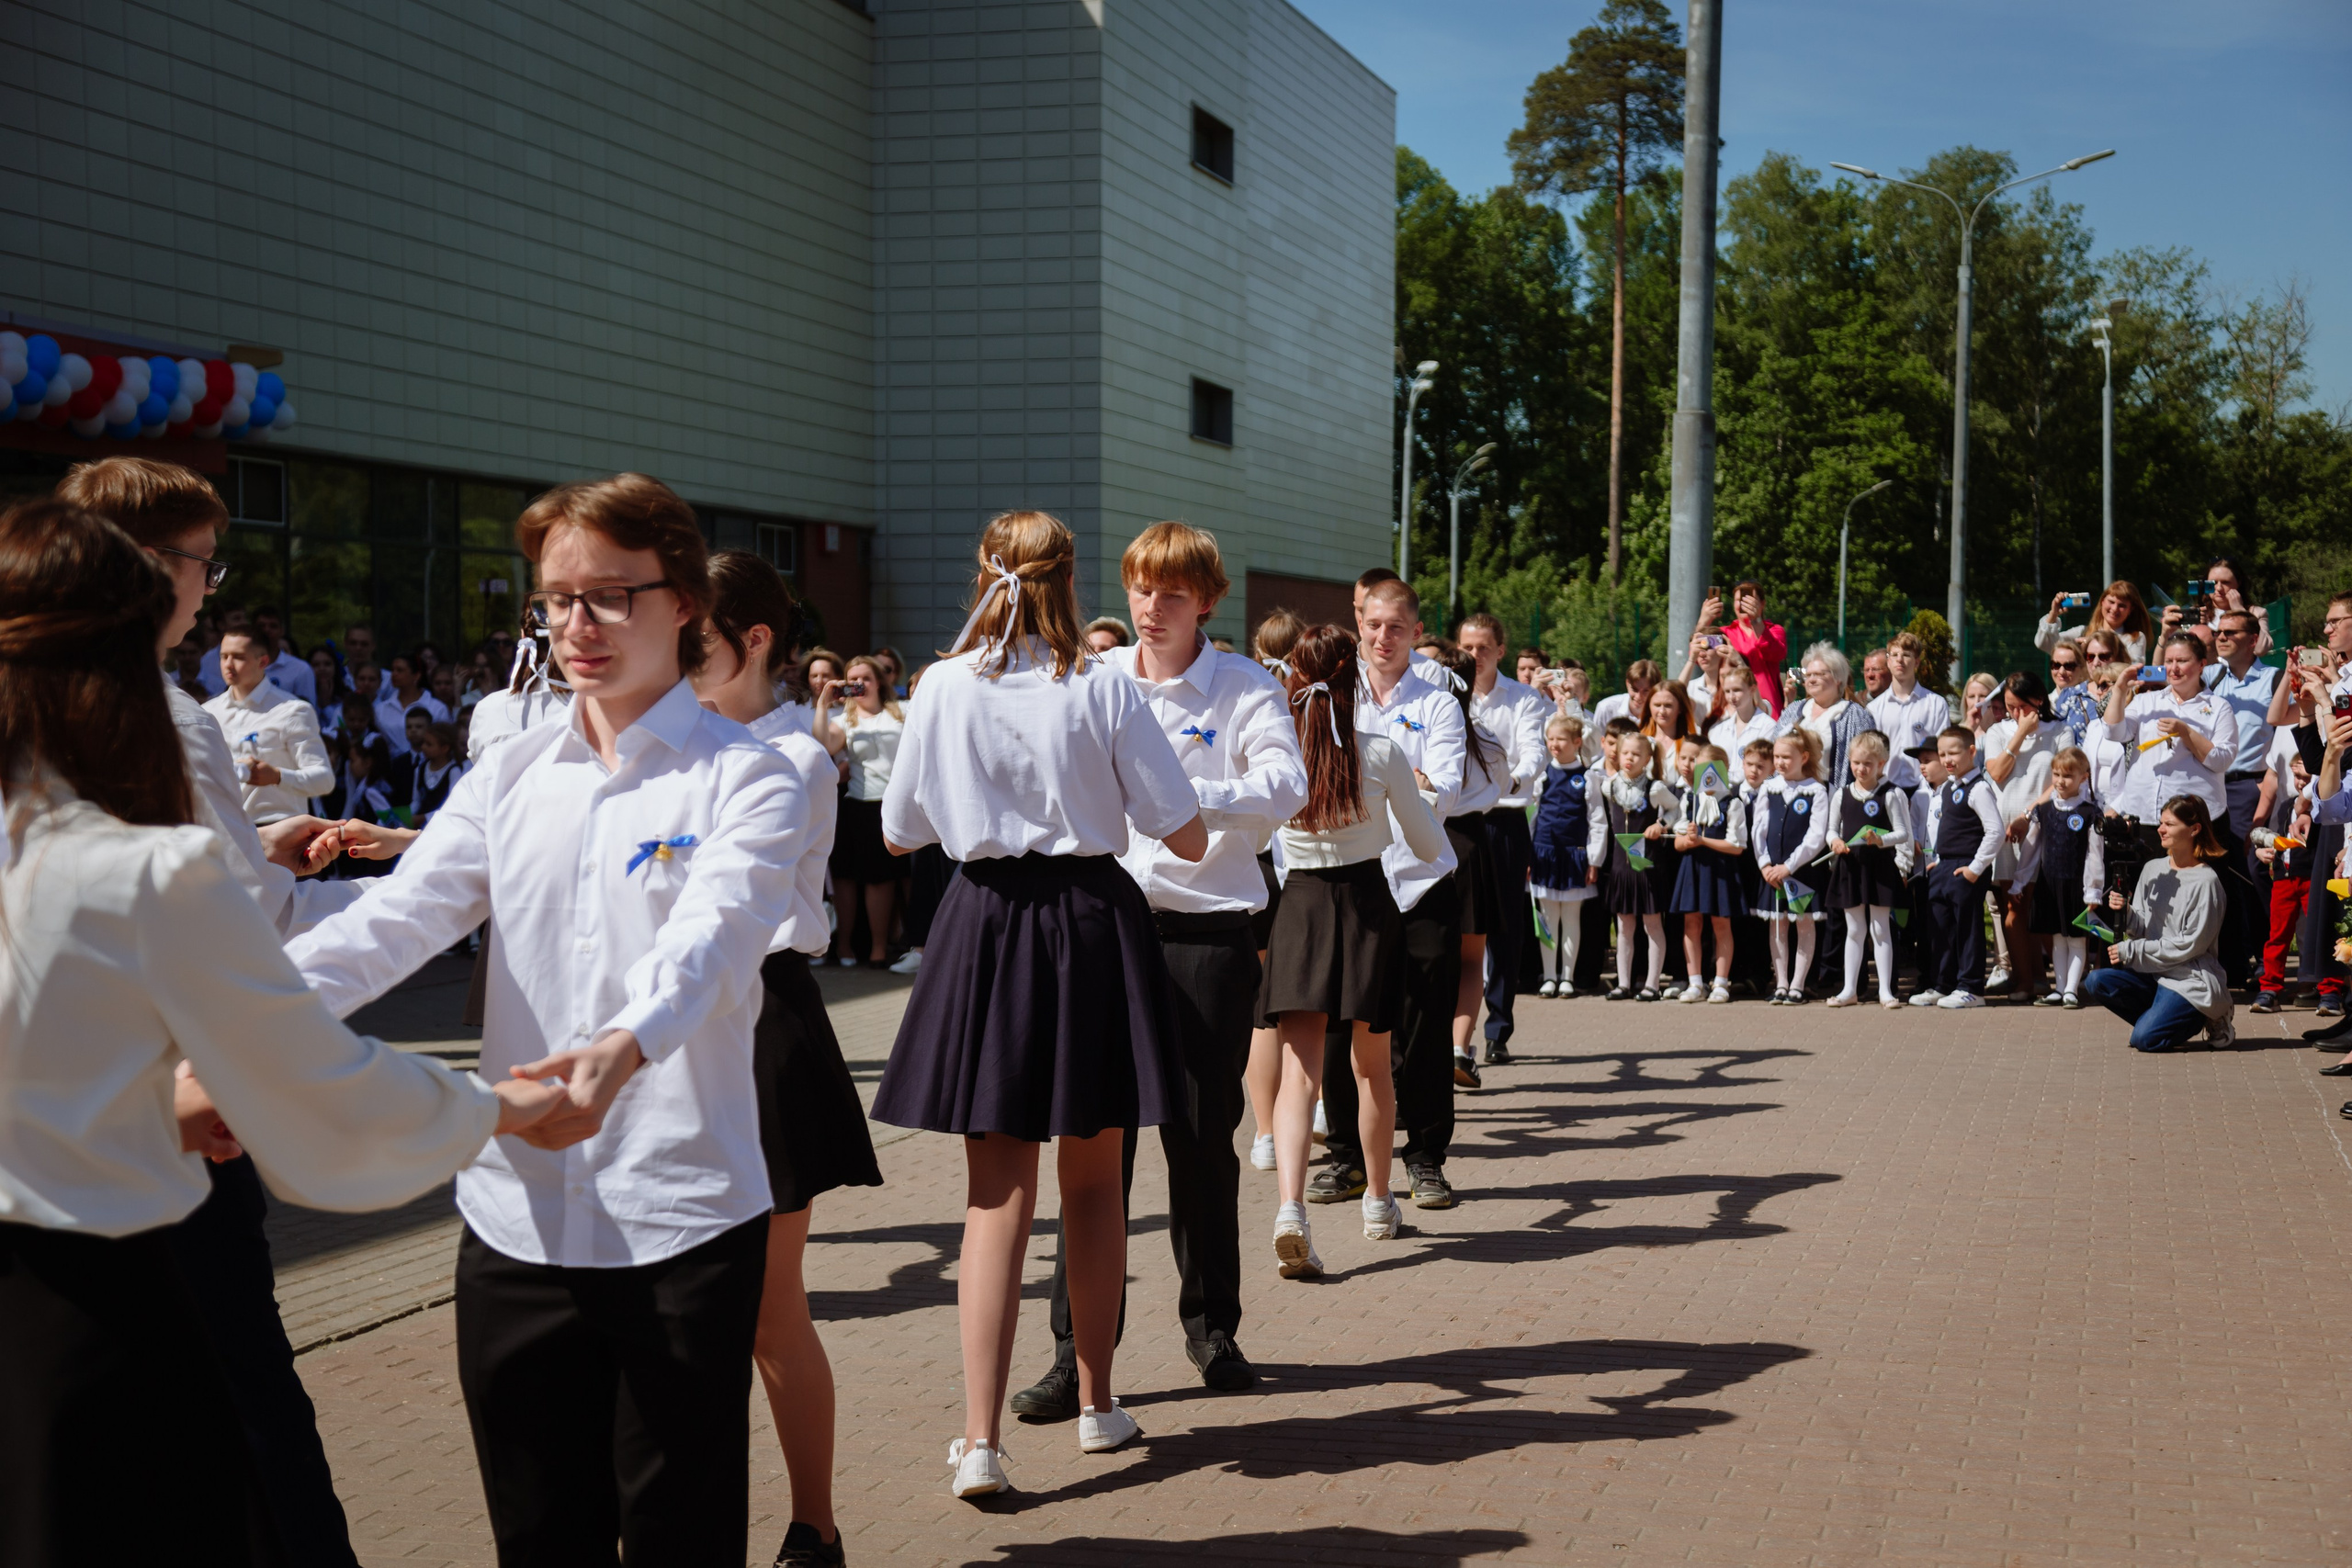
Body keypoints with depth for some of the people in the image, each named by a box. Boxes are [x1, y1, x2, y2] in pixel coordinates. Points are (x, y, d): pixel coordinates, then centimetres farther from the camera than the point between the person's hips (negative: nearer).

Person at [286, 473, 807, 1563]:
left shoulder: (746, 780, -3)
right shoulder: (509, 777, 10)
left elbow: (708, 940, -21)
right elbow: (394, 920, -3)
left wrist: (621, 1049, -43)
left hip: (679, 1220, -4)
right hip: (514, 1218, 4)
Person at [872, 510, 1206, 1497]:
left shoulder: (945, 687, -4)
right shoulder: (1104, 689, -8)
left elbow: (898, 833, 5)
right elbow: (1188, 840, -5)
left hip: (987, 922, 0)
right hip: (1092, 918, 0)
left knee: (997, 1189, 3)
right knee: (1093, 1179, 15)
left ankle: (981, 1440, -6)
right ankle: (1096, 1404, 29)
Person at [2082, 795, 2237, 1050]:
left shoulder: (2205, 881, -12)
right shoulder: (2153, 869, 8)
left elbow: (2190, 944, -15)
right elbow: (2142, 929, 8)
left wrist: (2132, 951, -14)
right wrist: (2126, 913, -15)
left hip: (2191, 979, -6)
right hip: (2152, 972, 6)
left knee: (2144, 1039, -22)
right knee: (2096, 982, -17)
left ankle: (2206, 1020, 6)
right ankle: (2158, 1019, 3)